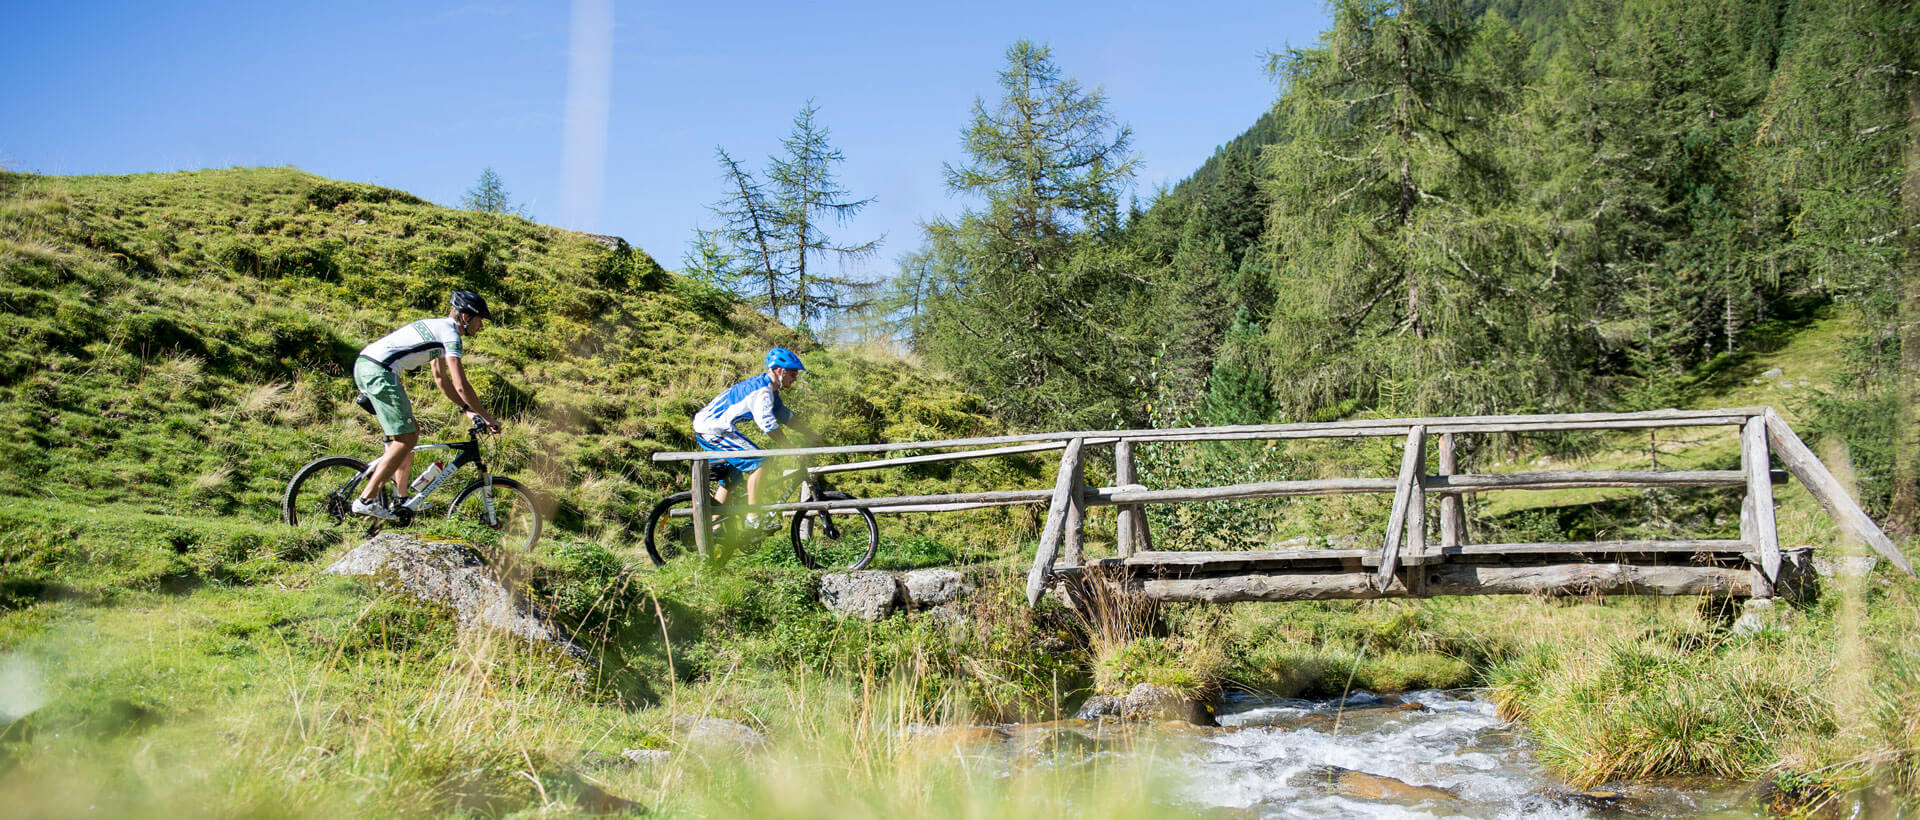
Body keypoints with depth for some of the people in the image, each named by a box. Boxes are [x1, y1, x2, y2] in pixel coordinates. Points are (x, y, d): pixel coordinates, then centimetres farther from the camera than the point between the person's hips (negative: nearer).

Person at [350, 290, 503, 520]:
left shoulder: (439, 328, 23)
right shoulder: (450, 333, -7)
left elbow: (441, 379, 30)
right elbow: (461, 385, -12)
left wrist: (467, 409, 24)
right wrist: (486, 417, -3)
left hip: (365, 364, 10)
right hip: (378, 371, -10)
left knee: (410, 433, 16)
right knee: (406, 438, -7)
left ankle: (401, 499, 19)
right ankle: (367, 500, -8)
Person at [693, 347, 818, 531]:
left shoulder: (769, 388, 12)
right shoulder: (761, 391, -20)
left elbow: (785, 416, 22)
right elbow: (768, 425, -28)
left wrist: (811, 435, 19)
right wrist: (793, 450, -25)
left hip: (706, 427, 11)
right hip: (713, 428, -11)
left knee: (730, 478, 17)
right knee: (758, 461, -14)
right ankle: (754, 517, -11)